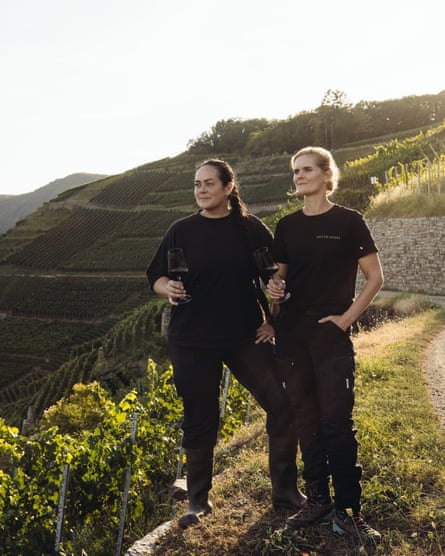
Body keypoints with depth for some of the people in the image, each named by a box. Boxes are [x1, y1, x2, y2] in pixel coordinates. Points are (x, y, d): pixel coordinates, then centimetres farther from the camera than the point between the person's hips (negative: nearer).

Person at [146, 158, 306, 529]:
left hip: (247, 336, 0)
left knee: (282, 405, -4)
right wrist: (168, 288, -17)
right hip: (192, 342, 0)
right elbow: (156, 278, 4)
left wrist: (274, 320, -1)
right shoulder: (181, 231, 1)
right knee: (199, 420, 7)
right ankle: (198, 501, 25)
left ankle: (286, 491, 15)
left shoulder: (250, 228, 0)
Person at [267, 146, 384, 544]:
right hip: (292, 333, 4)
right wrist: (273, 286, -6)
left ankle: (348, 510, 7)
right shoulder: (287, 225, 9)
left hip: (331, 334, -4)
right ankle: (318, 500, 22)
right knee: (305, 418, 9)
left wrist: (347, 317, -9)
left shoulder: (348, 221, -3)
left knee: (336, 420, -5)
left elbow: (375, 277, -2)